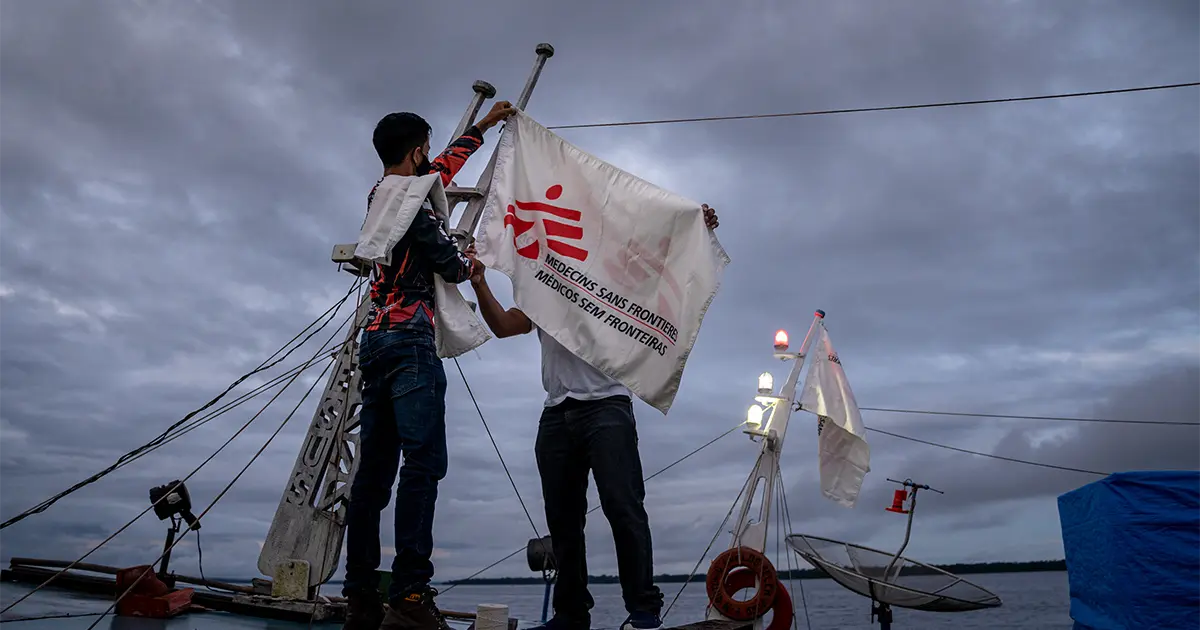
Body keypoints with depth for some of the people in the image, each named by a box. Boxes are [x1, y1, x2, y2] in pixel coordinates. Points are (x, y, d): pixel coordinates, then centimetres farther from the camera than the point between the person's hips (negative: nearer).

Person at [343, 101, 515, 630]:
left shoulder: (380, 195, 22)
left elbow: (446, 163, 34)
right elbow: (451, 265, -5)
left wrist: (485, 124, 45)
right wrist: (473, 263, 20)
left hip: (374, 342, 10)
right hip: (410, 339, -9)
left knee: (374, 469, 5)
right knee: (423, 461, -17)